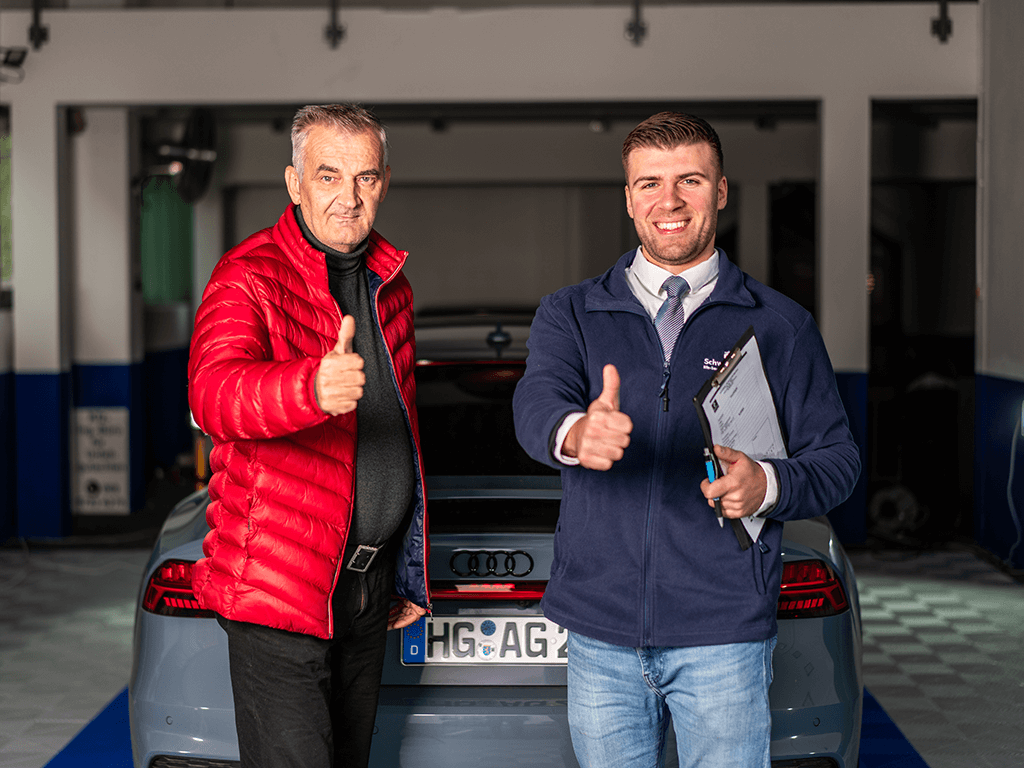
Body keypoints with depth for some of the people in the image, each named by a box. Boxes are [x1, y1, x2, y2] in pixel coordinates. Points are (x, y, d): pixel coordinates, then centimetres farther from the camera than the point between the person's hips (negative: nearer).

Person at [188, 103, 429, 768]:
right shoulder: (249, 277, -12)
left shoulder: (390, 283, 12)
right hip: (279, 585, -7)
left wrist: (411, 570, 21)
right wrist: (311, 388, -54)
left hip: (370, 582, 7)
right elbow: (213, 393, -32)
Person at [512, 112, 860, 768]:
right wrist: (575, 432, -37)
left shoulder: (781, 326, 6)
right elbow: (536, 405, -13)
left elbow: (836, 456, 7)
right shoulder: (571, 314, 7)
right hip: (601, 633, 1)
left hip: (725, 638, -1)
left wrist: (769, 485, -15)